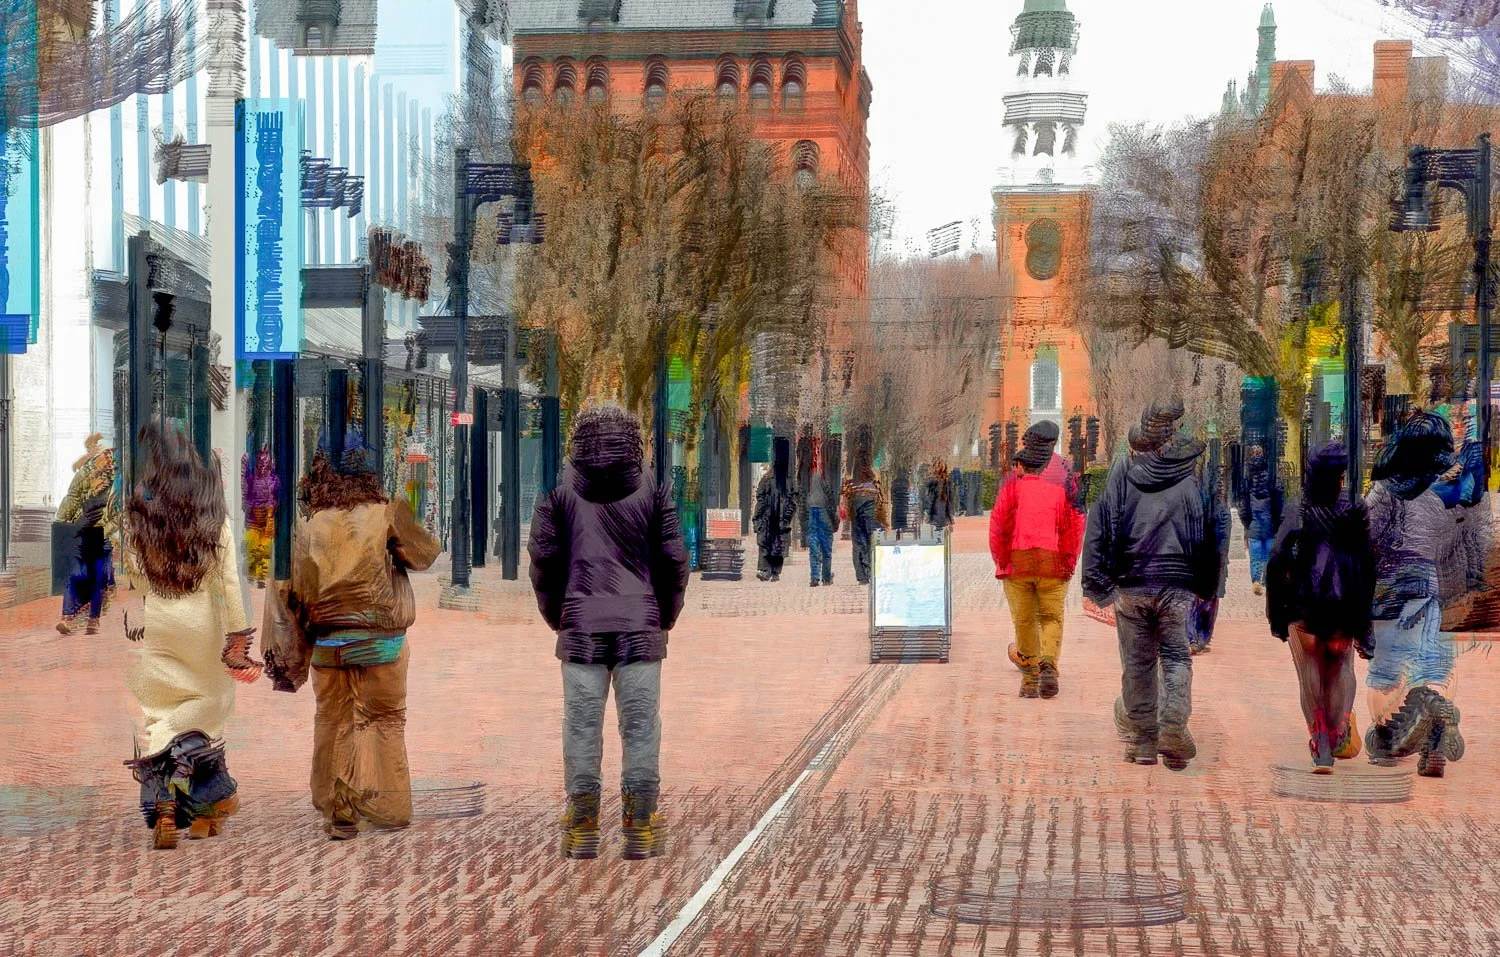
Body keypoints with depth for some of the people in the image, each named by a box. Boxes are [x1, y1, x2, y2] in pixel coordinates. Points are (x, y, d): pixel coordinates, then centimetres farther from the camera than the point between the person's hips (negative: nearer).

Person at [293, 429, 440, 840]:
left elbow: (299, 592, 2)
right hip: (381, 640, -3)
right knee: (385, 721, 9)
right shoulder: (387, 514, -9)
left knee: (333, 722, 12)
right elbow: (425, 556, 2)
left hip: (327, 642, 3)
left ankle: (337, 812, 14)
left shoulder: (308, 525, -1)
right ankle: (386, 810, 6)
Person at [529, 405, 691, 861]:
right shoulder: (652, 489, 3)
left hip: (581, 624, 0)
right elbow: (673, 558, 3)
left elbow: (544, 556, 3)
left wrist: (555, 616, 16)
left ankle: (582, 827, 5)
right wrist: (666, 616, 15)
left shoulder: (560, 490, 3)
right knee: (640, 723, 2)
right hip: (641, 626, 0)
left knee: (582, 723, 3)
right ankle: (641, 830, 3)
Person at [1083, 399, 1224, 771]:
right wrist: (1207, 590, 13)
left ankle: (1144, 740, 10)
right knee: (1177, 657, 7)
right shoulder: (1197, 487, 3)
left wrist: (1096, 585, 2)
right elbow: (1212, 543, 5)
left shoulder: (1122, 483, 3)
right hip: (1177, 588, -1)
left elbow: (1097, 531, 0)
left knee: (1136, 664, 9)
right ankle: (1173, 724, -14)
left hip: (1130, 587, 1)